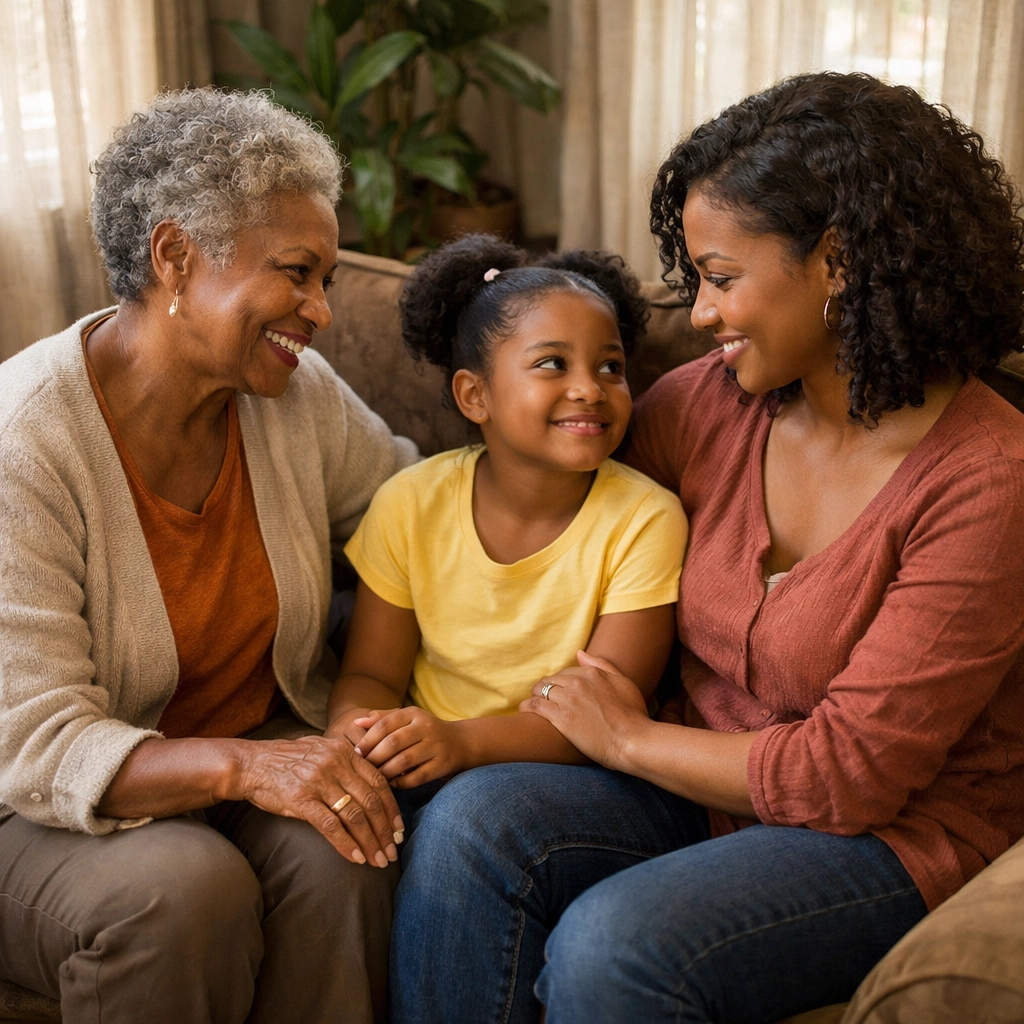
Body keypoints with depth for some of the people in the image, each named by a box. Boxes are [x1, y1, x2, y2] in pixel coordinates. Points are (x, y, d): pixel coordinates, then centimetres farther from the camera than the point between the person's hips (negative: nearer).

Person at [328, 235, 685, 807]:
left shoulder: (646, 520, -12)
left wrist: (464, 739, -32)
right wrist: (354, 726, -23)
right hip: (425, 762, 4)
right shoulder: (411, 505, -4)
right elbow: (373, 674, 2)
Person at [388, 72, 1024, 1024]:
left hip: (893, 834, -5)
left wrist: (630, 738, -10)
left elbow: (850, 772, -19)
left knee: (612, 945, -30)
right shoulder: (714, 399, -2)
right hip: (704, 788, 6)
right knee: (469, 823, -21)